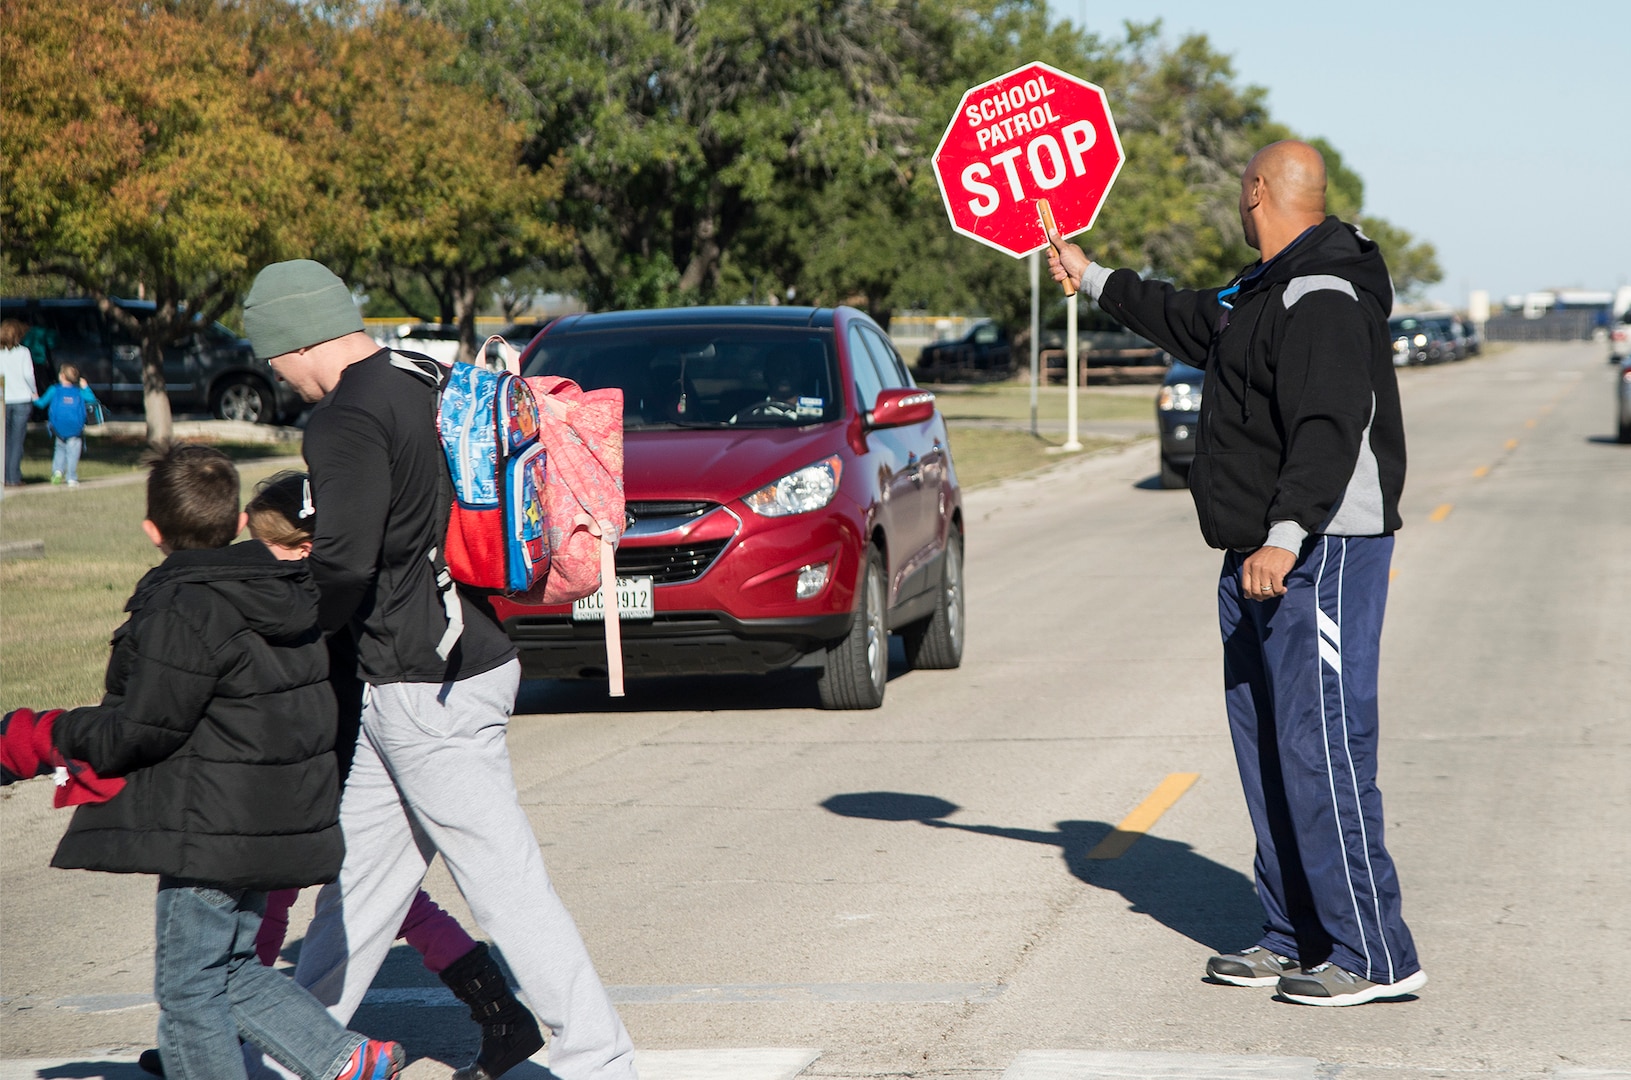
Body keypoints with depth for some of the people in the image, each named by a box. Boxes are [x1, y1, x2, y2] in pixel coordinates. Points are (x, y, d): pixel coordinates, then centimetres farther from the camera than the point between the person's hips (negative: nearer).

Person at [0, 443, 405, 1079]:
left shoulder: (182, 612, -18)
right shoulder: (295, 597, 8)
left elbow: (139, 733, -16)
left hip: (212, 835, -9)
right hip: (282, 827, 9)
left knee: (187, 989, 1)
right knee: (229, 970, 19)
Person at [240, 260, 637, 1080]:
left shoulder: (347, 420, -17)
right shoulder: (422, 395, 12)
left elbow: (346, 561, -28)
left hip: (425, 687, -10)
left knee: (504, 880, -6)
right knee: (359, 865, 17)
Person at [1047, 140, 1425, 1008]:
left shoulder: (1323, 299, -16)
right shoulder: (1263, 292, 18)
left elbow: (1328, 429, -28)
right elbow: (1190, 323, 37)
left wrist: (1286, 536, -38)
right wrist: (1091, 279, 45)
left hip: (1320, 553, -11)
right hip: (1259, 555, 11)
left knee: (1320, 748, -13)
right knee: (1265, 742, 13)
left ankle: (1376, 957, -11)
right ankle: (1295, 937, 20)